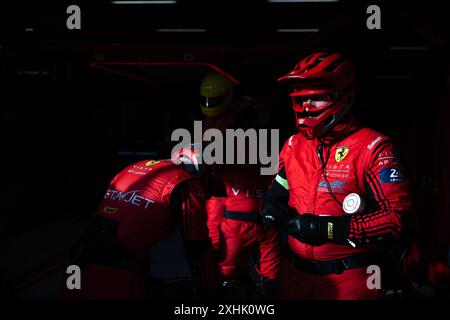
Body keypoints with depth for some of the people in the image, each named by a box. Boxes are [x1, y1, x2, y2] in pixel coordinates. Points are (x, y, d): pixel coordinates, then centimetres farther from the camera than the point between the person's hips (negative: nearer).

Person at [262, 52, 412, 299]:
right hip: (295, 273, 5)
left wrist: (327, 229, -25)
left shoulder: (371, 148, -13)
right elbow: (276, 193, 16)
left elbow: (397, 219, -19)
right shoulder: (293, 146, 6)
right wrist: (273, 210, -8)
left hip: (349, 279, -5)